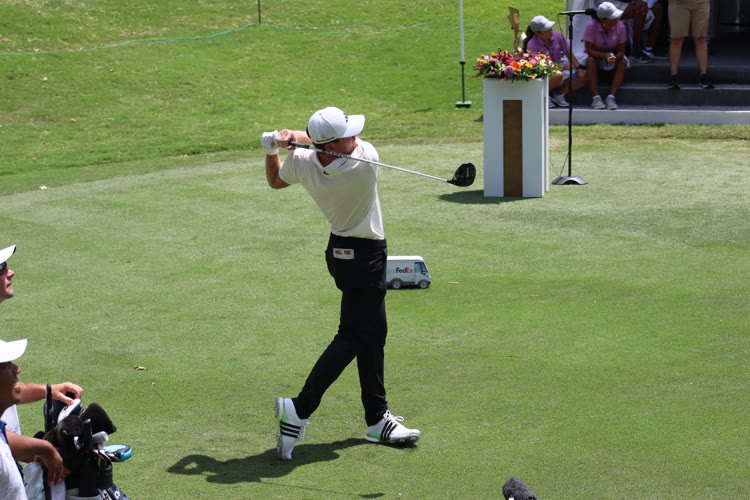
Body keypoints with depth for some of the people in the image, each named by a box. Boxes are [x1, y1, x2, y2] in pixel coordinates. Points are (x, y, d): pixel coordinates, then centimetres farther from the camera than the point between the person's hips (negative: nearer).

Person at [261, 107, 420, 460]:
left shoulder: (301, 163, -14)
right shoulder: (366, 159, -26)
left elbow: (275, 181, 9)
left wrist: (272, 149, 1)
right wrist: (294, 136, -9)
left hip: (341, 250, 7)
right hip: (365, 256, -7)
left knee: (374, 332, 15)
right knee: (352, 337, -4)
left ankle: (377, 418, 21)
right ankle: (300, 408, -11)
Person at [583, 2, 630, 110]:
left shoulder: (620, 26, -17)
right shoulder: (591, 26, -24)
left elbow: (621, 50, -13)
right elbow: (589, 50, -23)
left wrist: (614, 57, -36)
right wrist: (605, 55, -39)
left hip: (613, 54, 2)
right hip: (595, 54, -2)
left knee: (623, 62, -29)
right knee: (590, 61, -35)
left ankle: (611, 97, -34)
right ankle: (596, 97, -36)